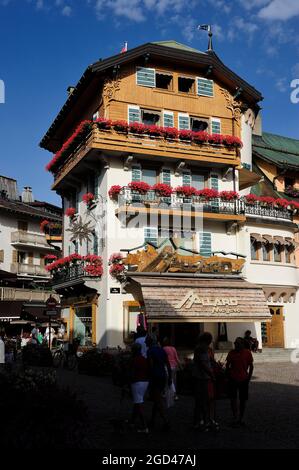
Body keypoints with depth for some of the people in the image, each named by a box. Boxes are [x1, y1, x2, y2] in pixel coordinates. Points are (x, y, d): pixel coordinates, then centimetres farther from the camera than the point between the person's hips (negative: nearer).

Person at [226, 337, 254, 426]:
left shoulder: (247, 353, -2)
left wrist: (249, 377, 2)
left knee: (243, 400, 8)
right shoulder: (231, 353, 0)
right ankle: (235, 418, -1)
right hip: (233, 379, 0)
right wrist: (228, 375, 3)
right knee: (233, 398, -7)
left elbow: (251, 366, 6)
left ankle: (240, 418, 21)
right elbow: (227, 365, 9)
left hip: (244, 379, 0)